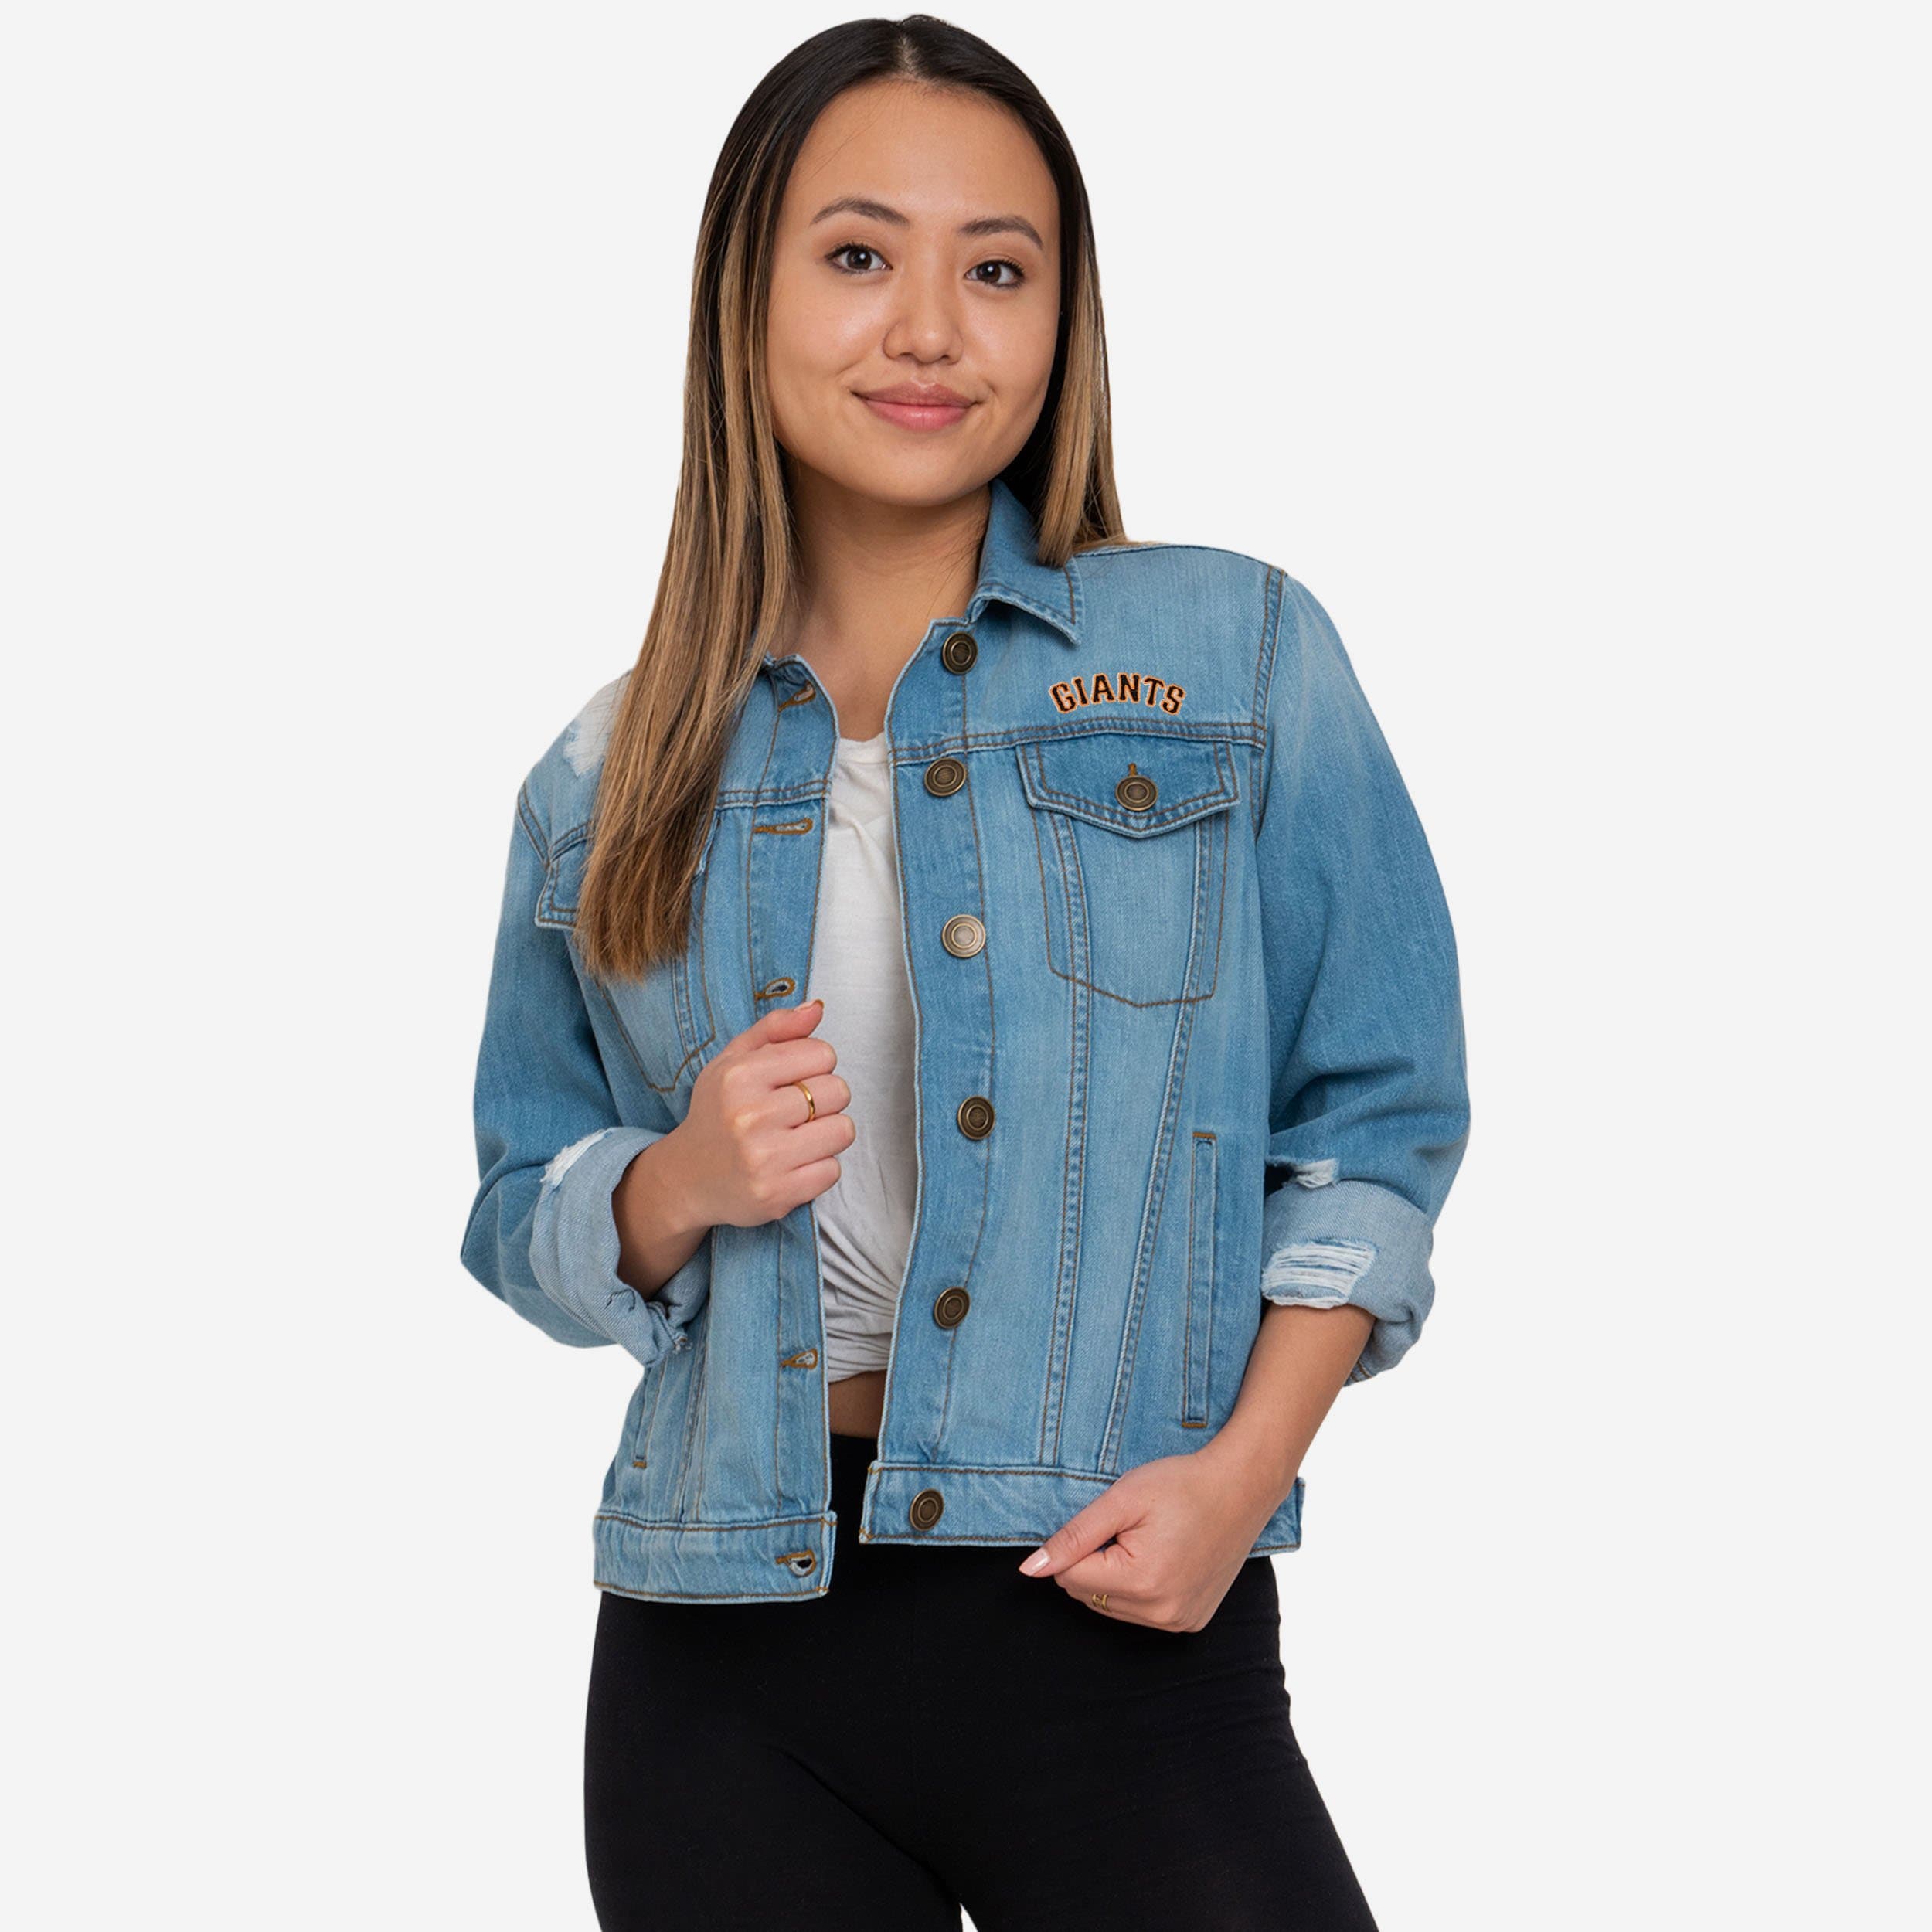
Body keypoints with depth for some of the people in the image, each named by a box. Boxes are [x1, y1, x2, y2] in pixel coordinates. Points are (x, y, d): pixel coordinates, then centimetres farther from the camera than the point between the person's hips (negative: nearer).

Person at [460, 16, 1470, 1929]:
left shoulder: (1237, 655, 2)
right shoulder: (614, 772, 9)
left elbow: (1372, 1118, 3)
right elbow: (524, 1209, 15)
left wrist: (1243, 1466, -10)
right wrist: (677, 1186, -8)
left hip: (1117, 1611, -2)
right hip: (724, 1645, 2)